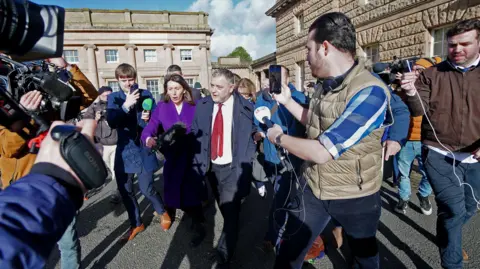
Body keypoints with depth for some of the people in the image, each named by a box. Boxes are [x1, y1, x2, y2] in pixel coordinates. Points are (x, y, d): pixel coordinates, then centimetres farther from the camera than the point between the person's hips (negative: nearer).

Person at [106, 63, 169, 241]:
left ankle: (162, 212, 31)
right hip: (124, 150, 3)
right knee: (125, 190, 11)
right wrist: (126, 105, -26)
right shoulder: (113, 98, 3)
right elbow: (111, 122, -13)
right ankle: (136, 224, 33)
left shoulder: (145, 95, -2)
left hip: (144, 149, -3)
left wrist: (148, 118, -22)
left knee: (146, 189, -1)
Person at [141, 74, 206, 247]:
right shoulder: (161, 107, -3)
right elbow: (150, 127, -13)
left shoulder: (194, 107, -7)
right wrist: (148, 138, -34)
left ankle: (199, 227, 19)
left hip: (192, 156, -2)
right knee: (172, 190, 14)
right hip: (172, 158, 2)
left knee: (191, 191, 1)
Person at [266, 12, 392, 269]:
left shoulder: (370, 92, -27)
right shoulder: (327, 84, -2)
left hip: (355, 197, -6)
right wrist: (287, 100, 6)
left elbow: (321, 152, -30)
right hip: (312, 188, 6)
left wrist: (279, 137, -14)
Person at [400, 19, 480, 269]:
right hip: (439, 155, -3)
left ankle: (449, 239, 50)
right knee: (454, 209, -9)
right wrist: (412, 93, -32)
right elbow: (419, 111, -10)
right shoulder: (431, 74, -4)